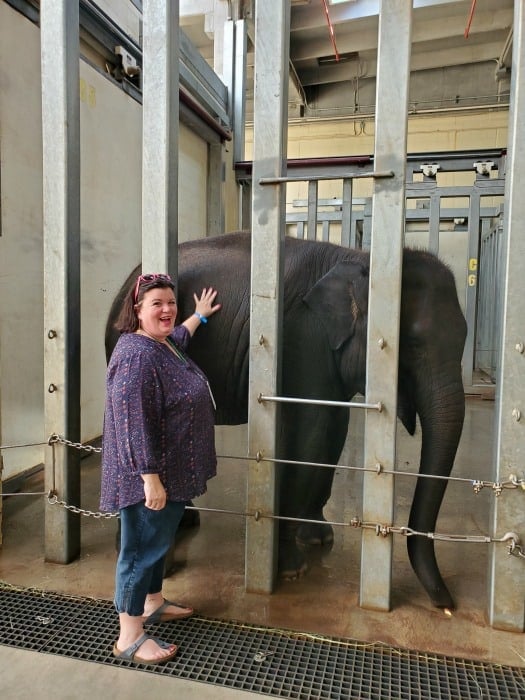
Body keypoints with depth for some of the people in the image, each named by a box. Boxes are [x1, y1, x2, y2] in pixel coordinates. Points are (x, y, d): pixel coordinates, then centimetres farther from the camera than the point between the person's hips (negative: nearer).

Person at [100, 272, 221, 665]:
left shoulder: (165, 344, 8)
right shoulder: (137, 355, -24)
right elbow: (133, 423, -28)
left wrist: (200, 315, 49)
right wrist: (150, 478, -27)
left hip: (171, 470, 10)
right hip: (149, 476, -10)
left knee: (159, 539, 23)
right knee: (142, 547, 3)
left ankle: (153, 603, 42)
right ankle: (129, 637, 18)